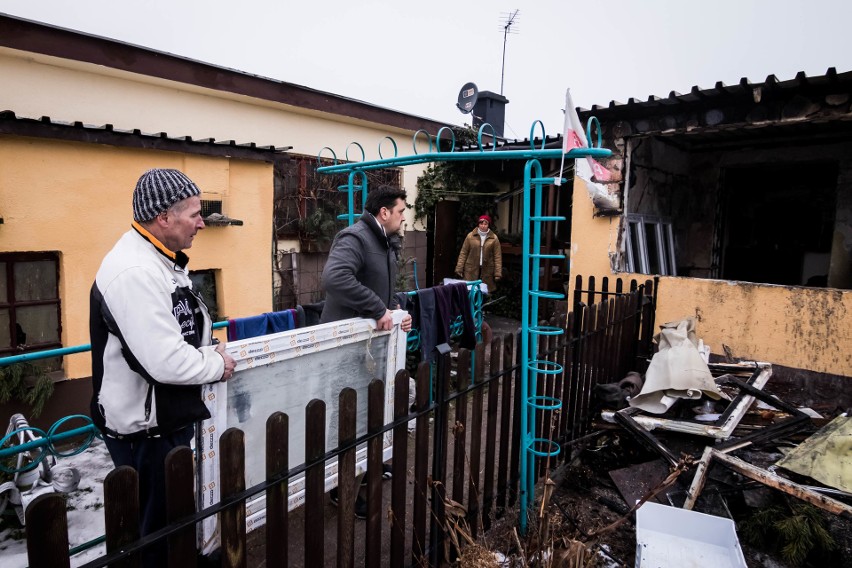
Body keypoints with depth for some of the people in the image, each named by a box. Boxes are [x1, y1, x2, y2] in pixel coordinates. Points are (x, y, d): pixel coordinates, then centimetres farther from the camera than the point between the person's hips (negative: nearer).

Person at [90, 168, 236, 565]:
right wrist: (218, 365, -15)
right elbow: (166, 361, -33)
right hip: (144, 428, -10)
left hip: (168, 417, 10)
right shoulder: (134, 271, -27)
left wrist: (209, 352, 0)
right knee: (154, 530, 11)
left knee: (172, 519, 26)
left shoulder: (161, 260, 6)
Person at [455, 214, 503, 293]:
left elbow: (497, 257, 1)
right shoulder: (470, 236, 4)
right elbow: (463, 253, 5)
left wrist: (498, 273, -5)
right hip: (471, 271, 0)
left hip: (487, 272, 0)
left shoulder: (494, 238, 3)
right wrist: (459, 269, -2)